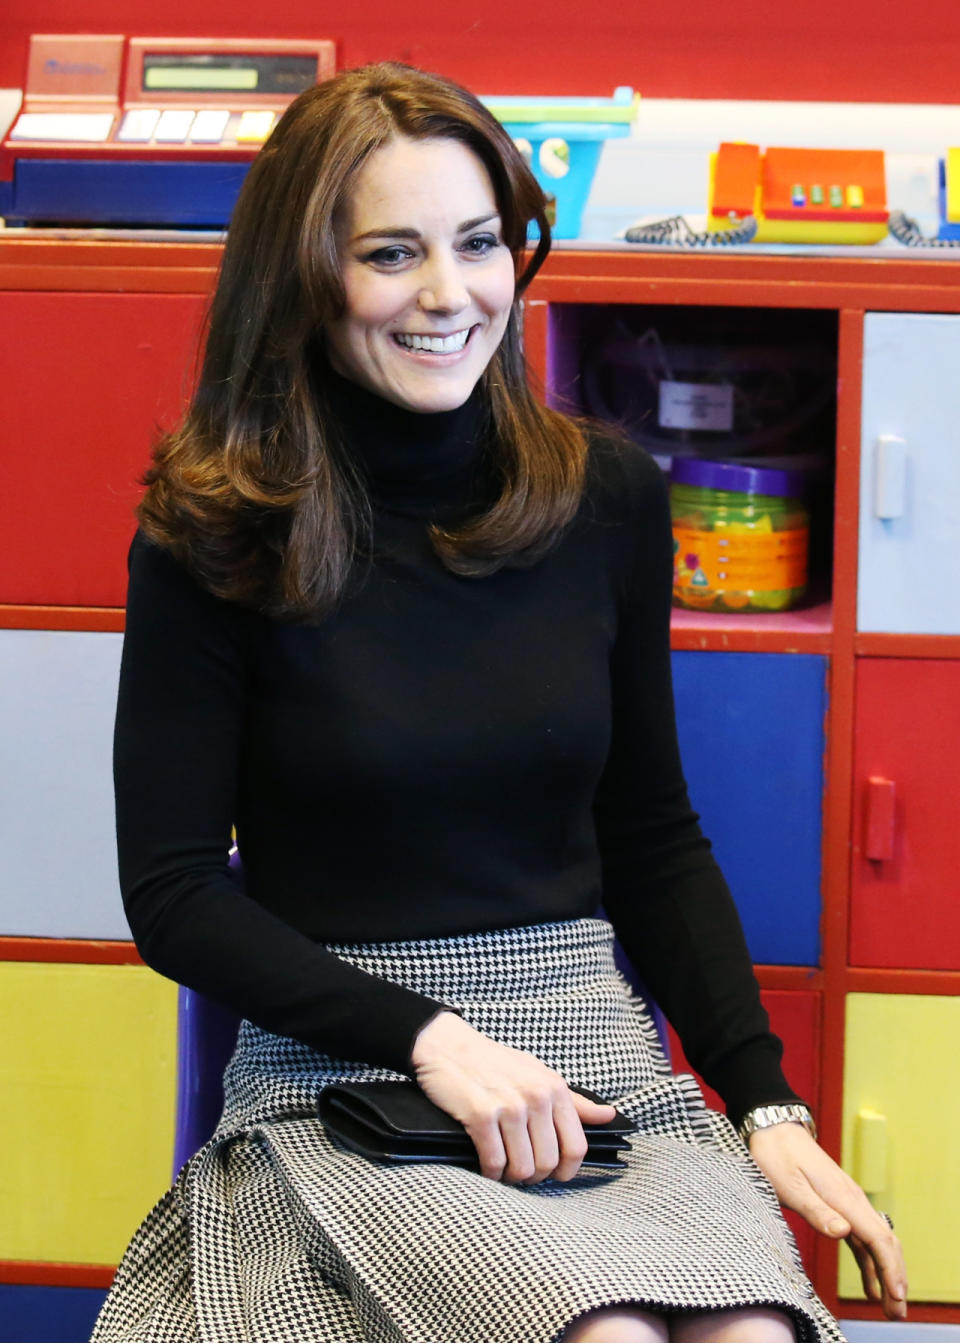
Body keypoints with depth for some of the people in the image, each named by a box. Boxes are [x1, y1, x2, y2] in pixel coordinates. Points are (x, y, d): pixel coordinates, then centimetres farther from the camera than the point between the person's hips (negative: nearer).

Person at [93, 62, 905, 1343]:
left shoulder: (606, 497, 6)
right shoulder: (217, 538, -4)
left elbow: (654, 837, 13)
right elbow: (173, 891, -3)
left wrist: (768, 1103, 2)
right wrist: (431, 1040, -14)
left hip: (591, 1048, 4)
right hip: (336, 1081, -3)